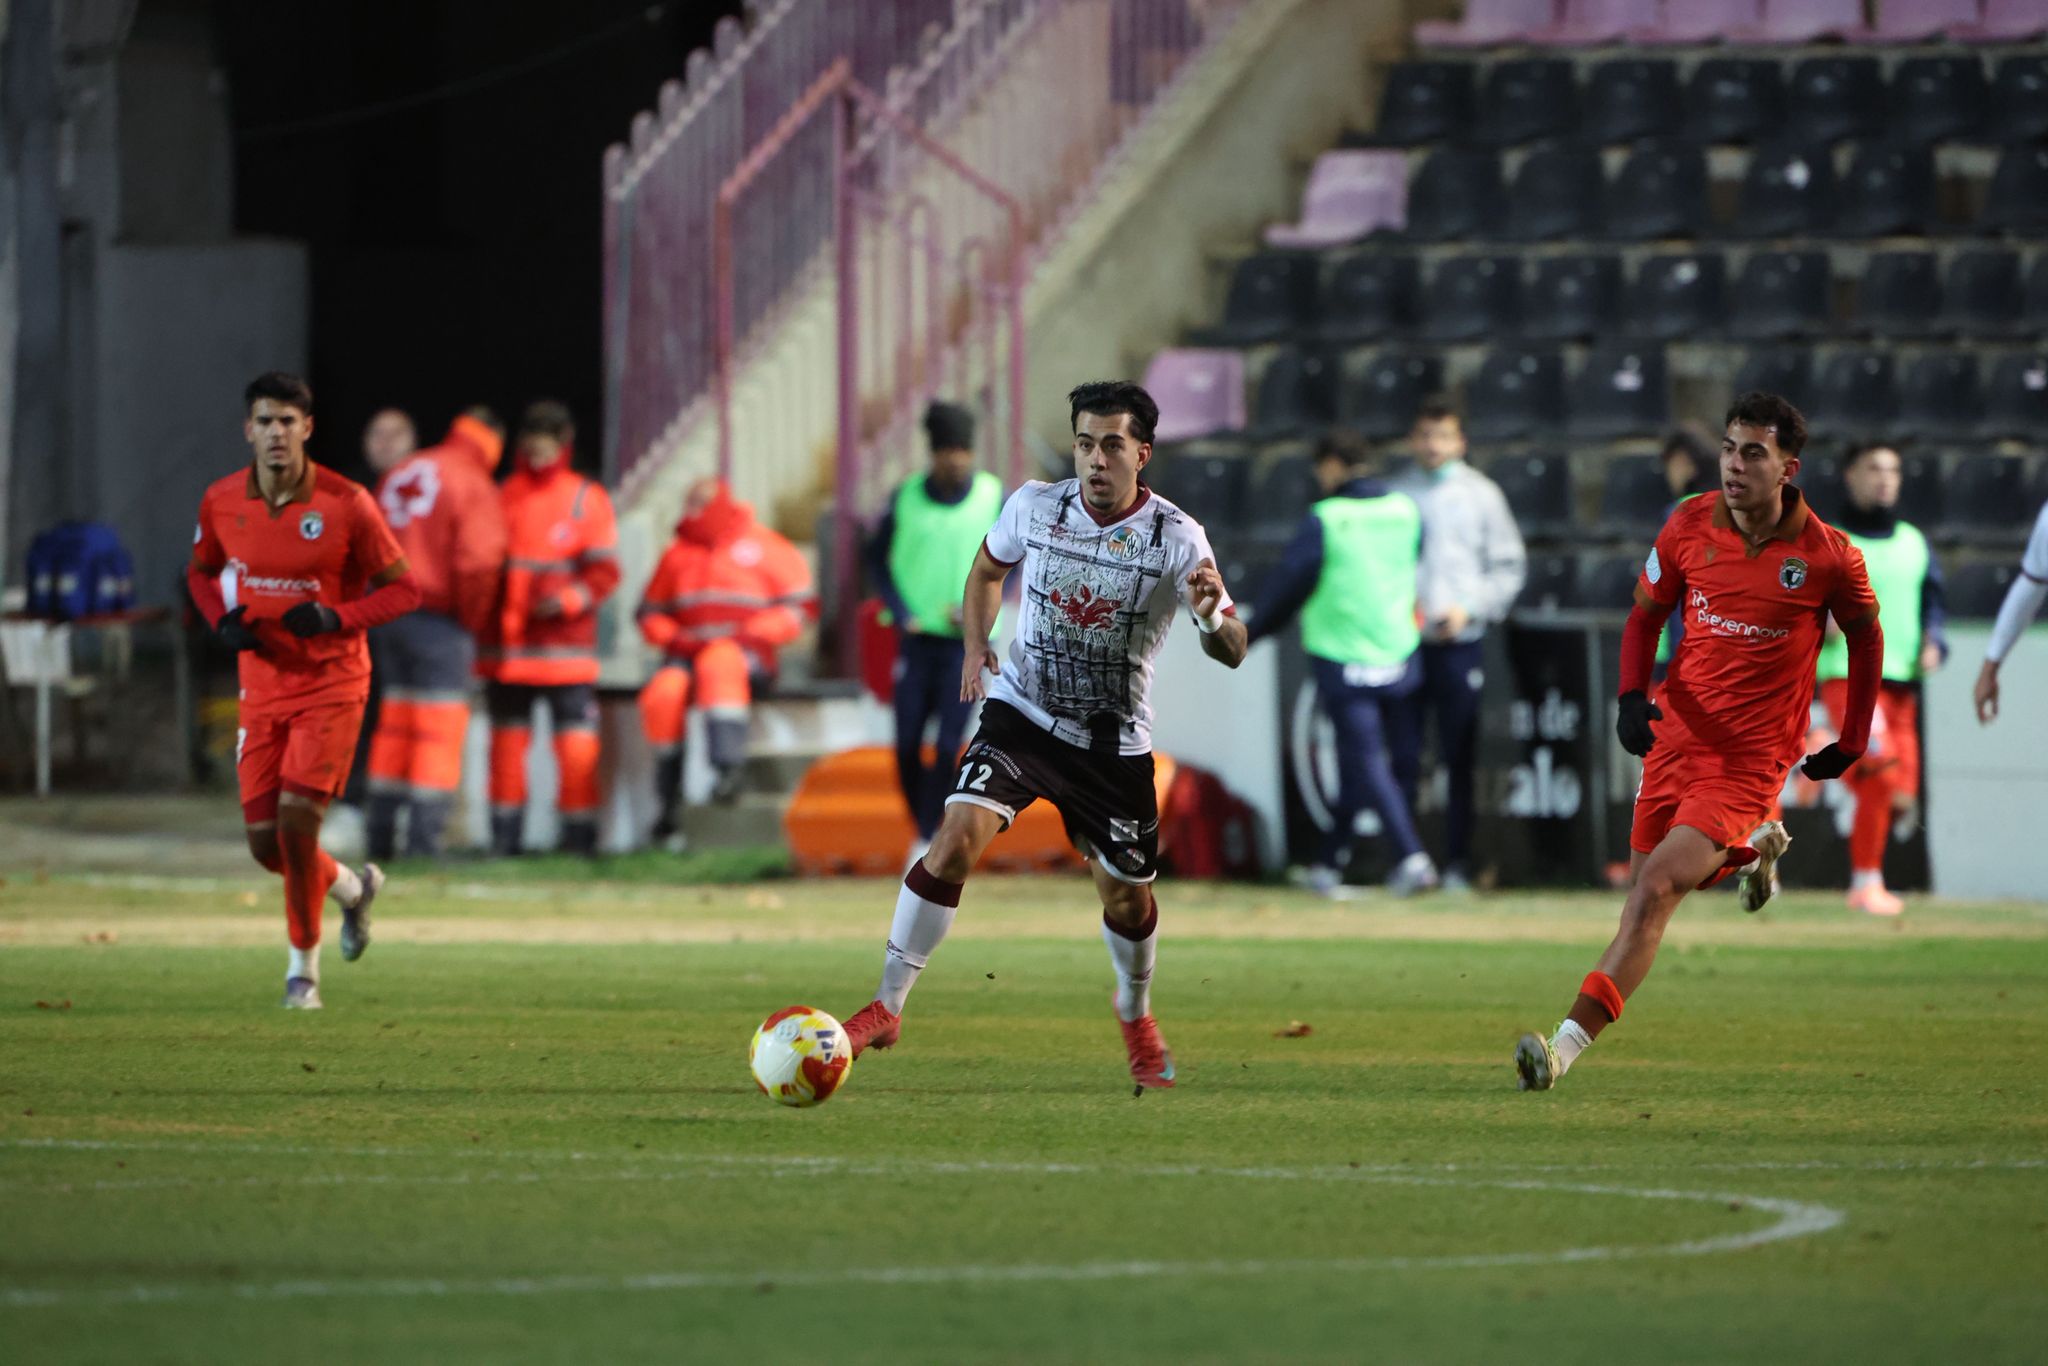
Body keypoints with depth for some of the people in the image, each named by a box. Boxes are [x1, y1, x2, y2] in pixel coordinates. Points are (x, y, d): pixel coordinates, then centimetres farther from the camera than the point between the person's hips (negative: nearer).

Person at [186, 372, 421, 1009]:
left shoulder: (346, 504, -13)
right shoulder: (222, 501, -2)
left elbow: (404, 588, -6)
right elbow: (202, 571, 17)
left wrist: (337, 617, -22)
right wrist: (221, 621, -4)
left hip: (332, 686, -4)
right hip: (262, 686, 4)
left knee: (297, 817, -15)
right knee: (265, 842, 3)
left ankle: (303, 968, 3)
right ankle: (352, 887, 35)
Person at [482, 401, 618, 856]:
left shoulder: (587, 500, 3)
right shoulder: (502, 498, 11)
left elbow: (604, 570, -2)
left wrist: (568, 599, -19)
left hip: (565, 644, -3)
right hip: (506, 644, 3)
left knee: (575, 741, -7)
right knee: (508, 737, 7)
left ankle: (578, 834, -1)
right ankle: (505, 833, 15)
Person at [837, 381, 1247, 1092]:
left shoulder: (1176, 538, -14)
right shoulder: (1034, 505, -7)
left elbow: (1231, 653, -19)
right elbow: (987, 569, 15)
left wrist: (1212, 614, -41)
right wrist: (976, 646, 2)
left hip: (1115, 740, 0)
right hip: (1023, 712, 0)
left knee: (1127, 898, 8)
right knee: (957, 838, -22)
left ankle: (1136, 1012, 41)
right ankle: (887, 1006, -15)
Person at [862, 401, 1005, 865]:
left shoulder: (993, 497, -2)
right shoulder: (906, 498, -1)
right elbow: (877, 557, 8)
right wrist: (901, 612, -4)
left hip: (966, 640, -1)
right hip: (917, 636, 1)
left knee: (948, 747, -11)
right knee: (908, 744, -2)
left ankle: (929, 837, -3)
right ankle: (922, 827, 17)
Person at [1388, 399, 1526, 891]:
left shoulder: (1481, 495, 5)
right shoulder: (1395, 494, 8)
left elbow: (1510, 567, 6)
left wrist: (1469, 608, -7)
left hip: (1460, 642, -1)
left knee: (1460, 758, -1)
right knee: (1403, 754, -1)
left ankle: (1458, 863, 2)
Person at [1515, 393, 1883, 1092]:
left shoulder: (1828, 556, -11)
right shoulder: (1689, 526, -3)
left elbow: (1866, 635, 8)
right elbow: (1645, 612, 11)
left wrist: (1853, 742, 11)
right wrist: (1632, 697, -6)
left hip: (1751, 758, -5)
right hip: (1677, 737, 5)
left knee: (1655, 890, -19)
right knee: (1644, 884, 17)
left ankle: (1569, 1043, -24)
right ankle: (1758, 845, 49)